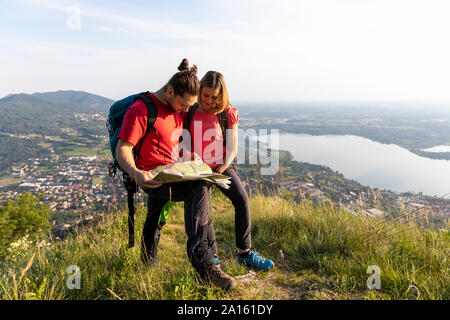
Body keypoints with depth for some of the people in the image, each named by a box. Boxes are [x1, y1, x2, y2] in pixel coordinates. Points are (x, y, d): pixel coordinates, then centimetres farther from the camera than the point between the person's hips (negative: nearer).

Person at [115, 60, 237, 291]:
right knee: (199, 189, -28)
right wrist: (136, 173, -36)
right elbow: (122, 150, -17)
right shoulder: (141, 109, -12)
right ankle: (202, 263, -31)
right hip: (153, 177, -8)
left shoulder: (178, 109, 13)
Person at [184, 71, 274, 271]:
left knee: (242, 199, -15)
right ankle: (212, 255, 5)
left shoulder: (228, 114, -1)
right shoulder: (189, 113, 1)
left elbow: (232, 149, -1)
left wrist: (221, 169, -14)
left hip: (222, 166, 0)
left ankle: (244, 253, -3)